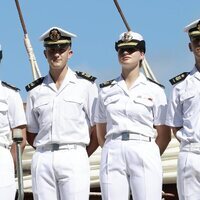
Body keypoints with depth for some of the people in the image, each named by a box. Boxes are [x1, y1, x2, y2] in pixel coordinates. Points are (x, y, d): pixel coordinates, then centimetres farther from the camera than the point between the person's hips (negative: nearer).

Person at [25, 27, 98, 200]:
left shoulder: (85, 85, 5)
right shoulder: (35, 90, 13)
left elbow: (98, 129, 6)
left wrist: (83, 154, 8)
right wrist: (47, 152, 11)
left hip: (74, 159, -3)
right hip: (42, 160, 3)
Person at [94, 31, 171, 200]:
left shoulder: (154, 90, 7)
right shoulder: (107, 90, 13)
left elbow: (164, 135, 8)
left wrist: (149, 158, 8)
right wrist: (115, 153, 12)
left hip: (145, 154, -2)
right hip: (113, 154, 2)